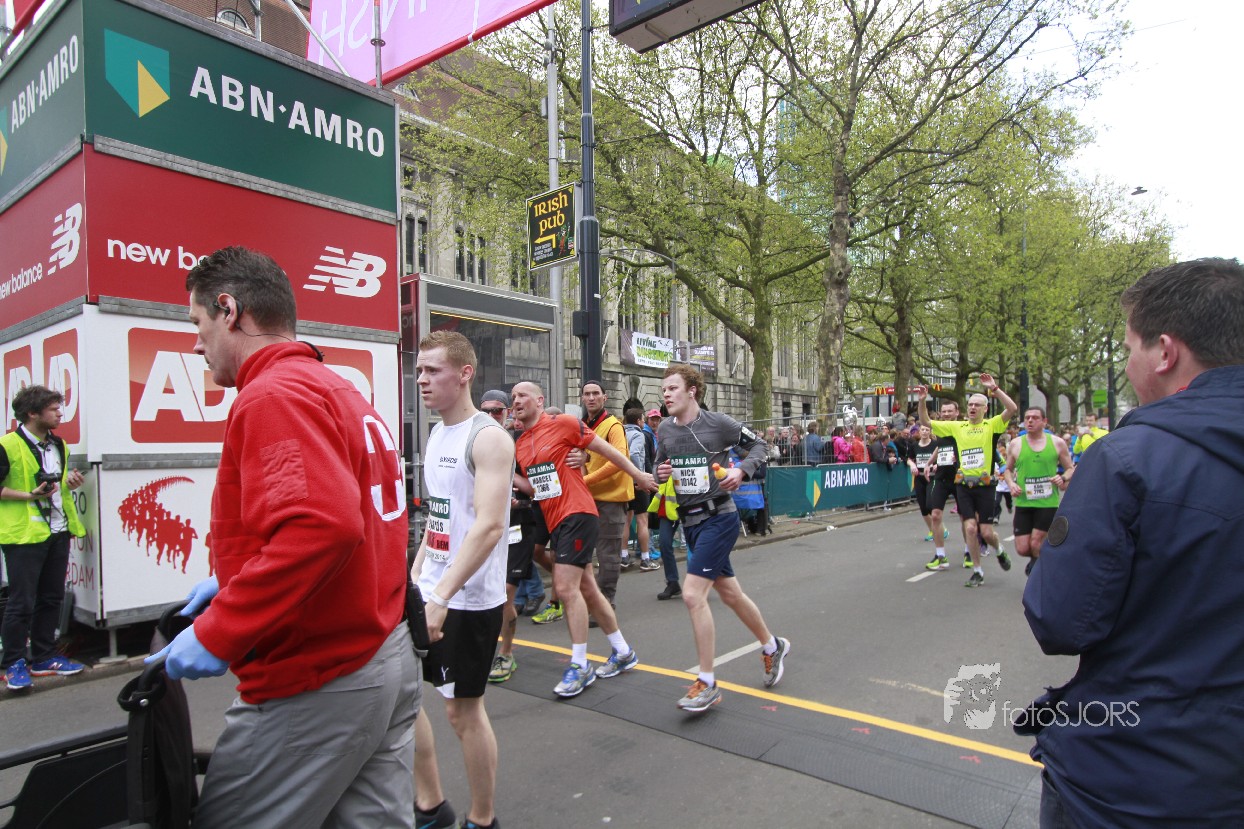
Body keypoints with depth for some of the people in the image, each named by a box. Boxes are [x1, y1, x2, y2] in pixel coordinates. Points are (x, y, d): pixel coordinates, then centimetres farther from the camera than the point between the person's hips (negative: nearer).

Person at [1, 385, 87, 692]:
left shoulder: (59, 445, 14)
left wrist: (70, 482, 7)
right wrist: (29, 496, -19)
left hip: (58, 531, 7)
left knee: (51, 598, 13)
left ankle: (44, 657, 23)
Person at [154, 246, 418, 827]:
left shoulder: (274, 395, -15)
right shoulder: (343, 392, 15)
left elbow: (321, 526, -29)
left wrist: (218, 634, -20)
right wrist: (234, 584, 18)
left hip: (316, 686, -9)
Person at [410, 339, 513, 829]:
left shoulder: (487, 437, -16)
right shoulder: (436, 434, 10)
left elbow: (489, 525, -26)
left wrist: (442, 596, -28)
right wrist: (414, 576, 12)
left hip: (469, 600, -8)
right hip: (428, 593, 9)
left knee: (463, 708, 4)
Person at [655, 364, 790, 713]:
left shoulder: (718, 423, -11)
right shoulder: (664, 430, 4)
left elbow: (757, 444, 0)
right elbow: (660, 467, 17)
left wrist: (741, 470, -17)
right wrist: (660, 474, -6)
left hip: (718, 517, -7)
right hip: (689, 520, 7)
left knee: (692, 594, -14)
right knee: (730, 594, 18)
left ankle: (707, 684, 0)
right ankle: (772, 646, 42)